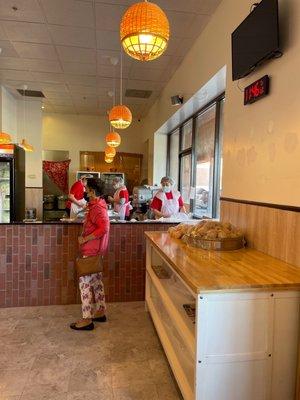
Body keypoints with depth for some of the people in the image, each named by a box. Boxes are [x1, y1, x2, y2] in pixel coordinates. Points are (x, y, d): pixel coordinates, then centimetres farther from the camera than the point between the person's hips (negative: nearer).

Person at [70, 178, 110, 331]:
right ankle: (100, 312, 28)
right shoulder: (98, 204, 11)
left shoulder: (97, 208, -19)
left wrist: (85, 239, -23)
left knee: (85, 282, -3)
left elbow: (103, 228, -31)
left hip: (91, 250, -10)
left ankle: (87, 319, 5)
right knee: (96, 281, 17)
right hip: (96, 250, 10)